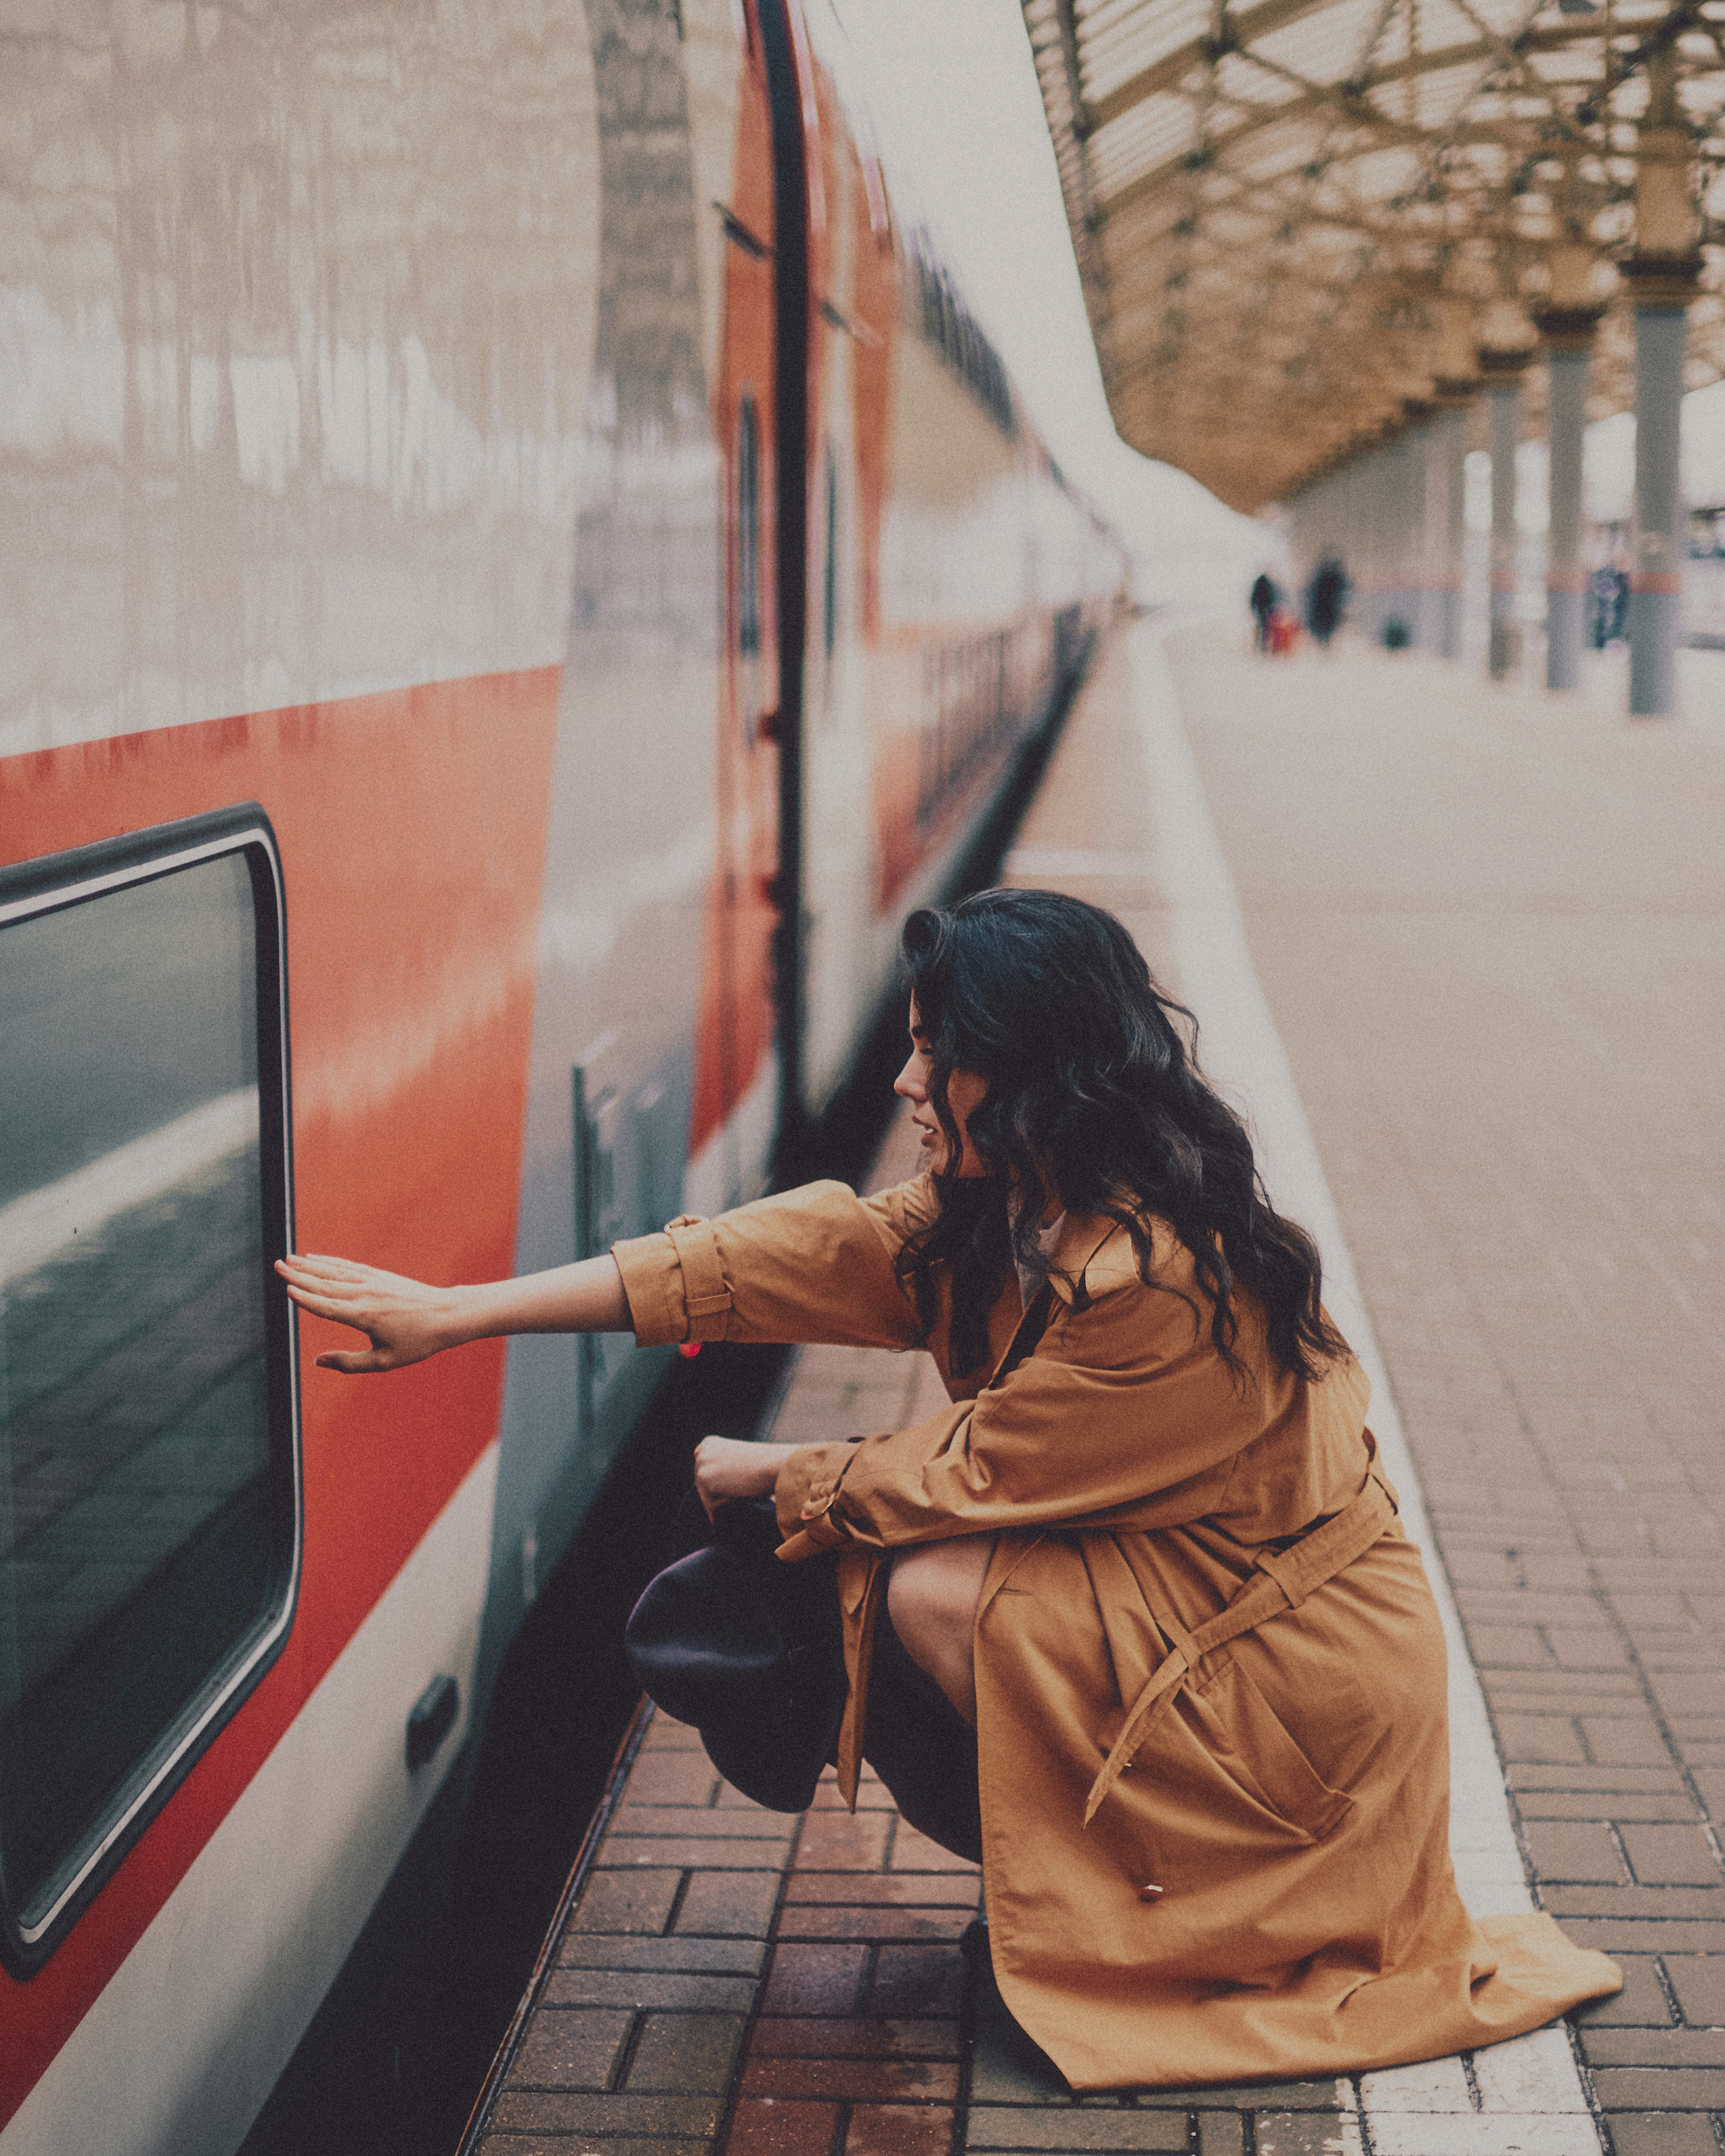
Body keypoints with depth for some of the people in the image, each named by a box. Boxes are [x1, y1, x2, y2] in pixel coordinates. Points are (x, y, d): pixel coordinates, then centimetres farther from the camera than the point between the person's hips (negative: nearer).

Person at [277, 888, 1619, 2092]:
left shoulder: (1156, 1281, -28)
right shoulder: (1003, 1209, -1)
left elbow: (967, 1474, -20)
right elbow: (809, 1252, -6)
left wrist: (766, 1475, -2)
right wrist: (458, 1313, -10)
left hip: (1306, 1672, -8)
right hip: (1171, 1586, 9)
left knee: (937, 1587, -21)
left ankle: (1136, 1917, -1)